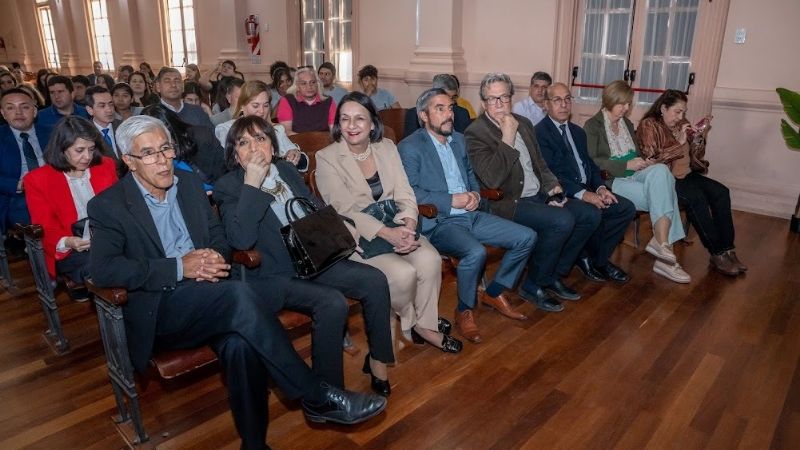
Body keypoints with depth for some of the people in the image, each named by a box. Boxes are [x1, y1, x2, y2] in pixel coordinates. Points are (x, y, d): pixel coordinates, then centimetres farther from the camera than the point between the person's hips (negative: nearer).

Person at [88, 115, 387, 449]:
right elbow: (101, 268, -14)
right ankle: (317, 398, -25)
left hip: (208, 299, 4)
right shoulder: (108, 206, -1)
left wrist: (214, 257, -6)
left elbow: (218, 235, 19)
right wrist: (179, 267, -19)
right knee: (238, 295, -34)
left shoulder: (190, 184, 13)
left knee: (240, 344, -32)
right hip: (158, 311, -4)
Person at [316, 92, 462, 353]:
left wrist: (408, 227, -19)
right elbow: (345, 210, -17)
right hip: (355, 236, -4)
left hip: (394, 227, 5)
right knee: (403, 273, -25)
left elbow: (405, 194, 2)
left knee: (430, 259, -22)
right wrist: (387, 234, -27)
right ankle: (409, 322, 6)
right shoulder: (327, 158, -8)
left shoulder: (387, 148, 6)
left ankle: (424, 324, -1)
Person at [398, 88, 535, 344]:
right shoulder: (409, 148, -7)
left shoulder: (459, 139, 17)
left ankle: (494, 293, 16)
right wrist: (452, 200, -18)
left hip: (470, 215, 8)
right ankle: (464, 311, -8)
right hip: (439, 222, -8)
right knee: (475, 252, -35)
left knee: (526, 237, -1)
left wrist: (475, 193, 4)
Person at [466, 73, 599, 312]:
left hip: (539, 194, 9)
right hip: (509, 203, -8)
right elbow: (492, 179, -24)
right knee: (562, 221, -27)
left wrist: (552, 185, 3)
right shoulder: (476, 133, -11)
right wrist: (508, 138, -21)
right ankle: (533, 285, -7)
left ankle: (554, 275, 14)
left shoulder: (524, 123, 14)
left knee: (590, 217, 0)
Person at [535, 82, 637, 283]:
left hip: (587, 190, 8)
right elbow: (549, 174, -17)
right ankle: (586, 256, -2)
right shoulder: (539, 132, -7)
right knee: (592, 213, -32)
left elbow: (591, 164, 18)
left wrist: (600, 188, -4)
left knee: (627, 207, -8)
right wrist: (582, 193, -24)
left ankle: (599, 258, 5)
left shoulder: (578, 131, 20)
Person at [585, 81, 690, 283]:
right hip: (612, 181, -6)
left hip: (634, 175, 6)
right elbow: (592, 162, -11)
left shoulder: (627, 124, 22)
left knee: (661, 170, -27)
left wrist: (646, 162, 4)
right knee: (662, 195, -25)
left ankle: (661, 242, -29)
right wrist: (626, 165, -17)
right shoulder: (593, 126, 1)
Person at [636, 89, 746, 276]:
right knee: (696, 197, -29)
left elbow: (694, 158, 14)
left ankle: (727, 249, -12)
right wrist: (679, 142, -20)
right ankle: (717, 254, -21)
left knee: (721, 192, -15)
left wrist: (699, 139, -4)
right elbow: (651, 160, -18)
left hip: (685, 174, 7)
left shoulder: (681, 124, 11)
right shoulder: (649, 125, -6)